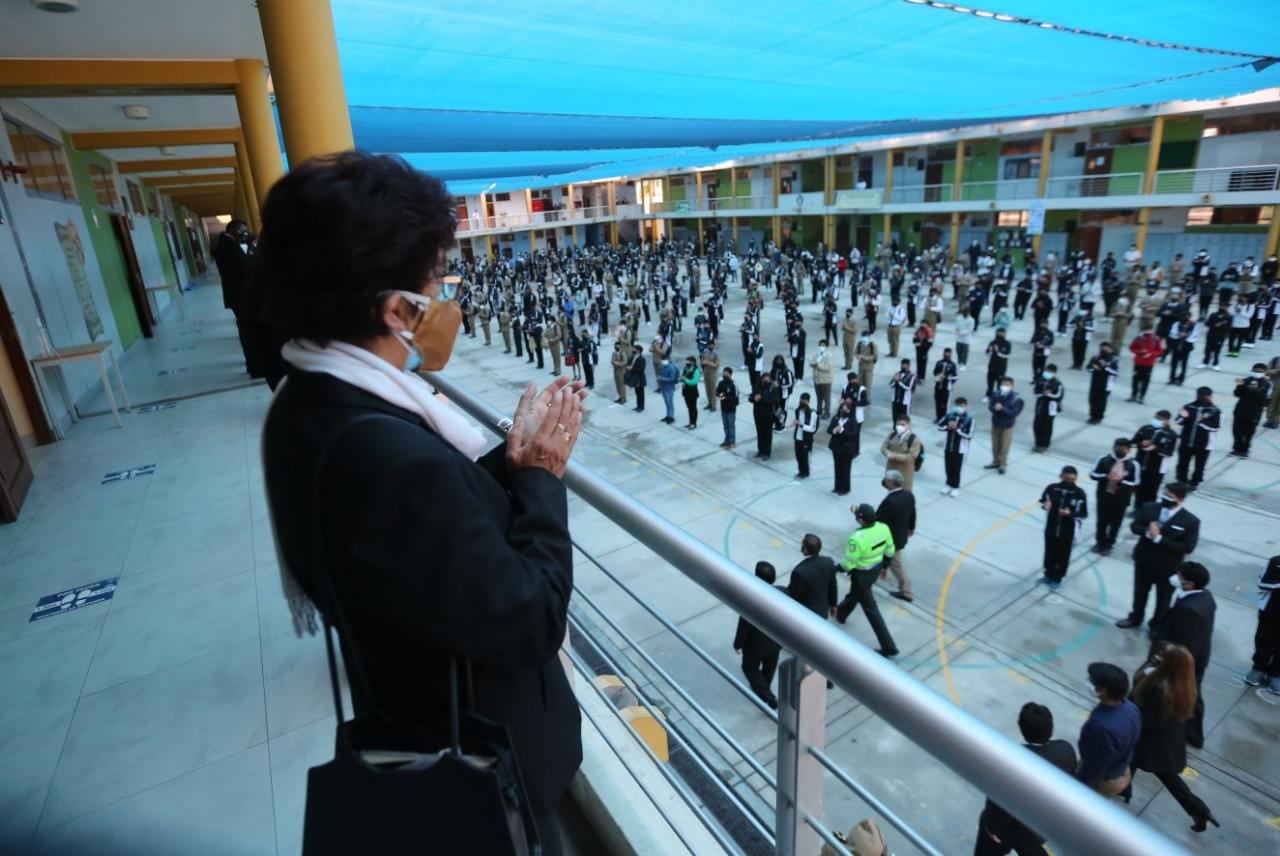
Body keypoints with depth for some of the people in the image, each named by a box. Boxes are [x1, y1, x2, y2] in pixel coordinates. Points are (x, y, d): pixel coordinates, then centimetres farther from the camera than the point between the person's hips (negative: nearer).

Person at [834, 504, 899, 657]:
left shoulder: (857, 538, -35)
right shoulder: (883, 528, -15)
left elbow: (849, 564, -25)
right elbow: (890, 551, 1)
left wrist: (837, 568, -4)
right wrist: (884, 566, 18)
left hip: (862, 574, -8)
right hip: (876, 569, 8)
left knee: (870, 608, 9)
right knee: (855, 593, 32)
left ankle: (888, 646, 18)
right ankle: (841, 613, 59)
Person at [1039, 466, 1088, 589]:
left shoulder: (1079, 493, -15)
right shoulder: (1052, 488, -10)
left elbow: (1084, 514, -9)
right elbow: (1042, 501, 5)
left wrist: (1070, 513, -26)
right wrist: (1045, 504, -17)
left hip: (1068, 532, -2)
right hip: (1051, 529, 2)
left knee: (1063, 556, 13)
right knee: (1050, 553, 19)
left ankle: (1057, 578, 32)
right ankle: (1048, 575, 39)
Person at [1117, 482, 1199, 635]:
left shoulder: (1190, 521, -17)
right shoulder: (1148, 508, -7)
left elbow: (1188, 547, -21)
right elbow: (1134, 526, -7)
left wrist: (1159, 538, -27)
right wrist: (1147, 532, -29)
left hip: (1168, 567, -3)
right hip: (1144, 560, 3)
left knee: (1163, 598, 18)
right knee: (1140, 592, 22)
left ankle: (1157, 625, 40)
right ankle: (1135, 618, 44)